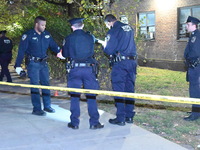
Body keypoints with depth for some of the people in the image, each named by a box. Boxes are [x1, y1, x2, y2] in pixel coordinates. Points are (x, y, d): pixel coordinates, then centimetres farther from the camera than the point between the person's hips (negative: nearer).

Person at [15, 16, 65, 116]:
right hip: (33, 63, -6)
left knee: (46, 84, 11)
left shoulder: (46, 34, 5)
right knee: (35, 86, -3)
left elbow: (53, 45, 12)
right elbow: (21, 51, -10)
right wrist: (18, 65, -12)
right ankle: (36, 109, 3)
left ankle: (47, 106, 23)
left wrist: (59, 52, -8)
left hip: (43, 63, 6)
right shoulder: (28, 35, -11)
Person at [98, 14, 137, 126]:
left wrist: (104, 44, 11)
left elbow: (109, 50, -10)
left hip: (120, 63, -7)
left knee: (119, 90, -1)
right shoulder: (129, 28, 14)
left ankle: (120, 118, 0)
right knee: (130, 88, 11)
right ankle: (130, 116, 16)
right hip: (132, 61, 7)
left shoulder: (113, 31, -7)